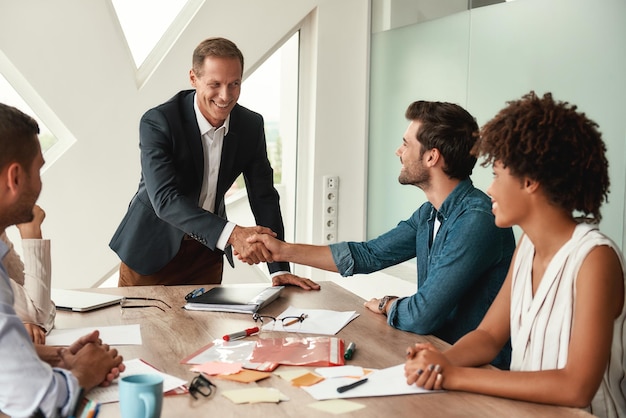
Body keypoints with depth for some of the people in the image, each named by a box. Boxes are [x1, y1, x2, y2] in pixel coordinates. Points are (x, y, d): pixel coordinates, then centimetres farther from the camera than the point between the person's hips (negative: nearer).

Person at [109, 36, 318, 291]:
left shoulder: (251, 125, -8)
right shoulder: (157, 122, -23)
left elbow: (263, 197, -5)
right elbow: (165, 200, -32)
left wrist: (280, 269, -15)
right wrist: (232, 234, -45)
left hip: (208, 250, 4)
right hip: (153, 249, -3)